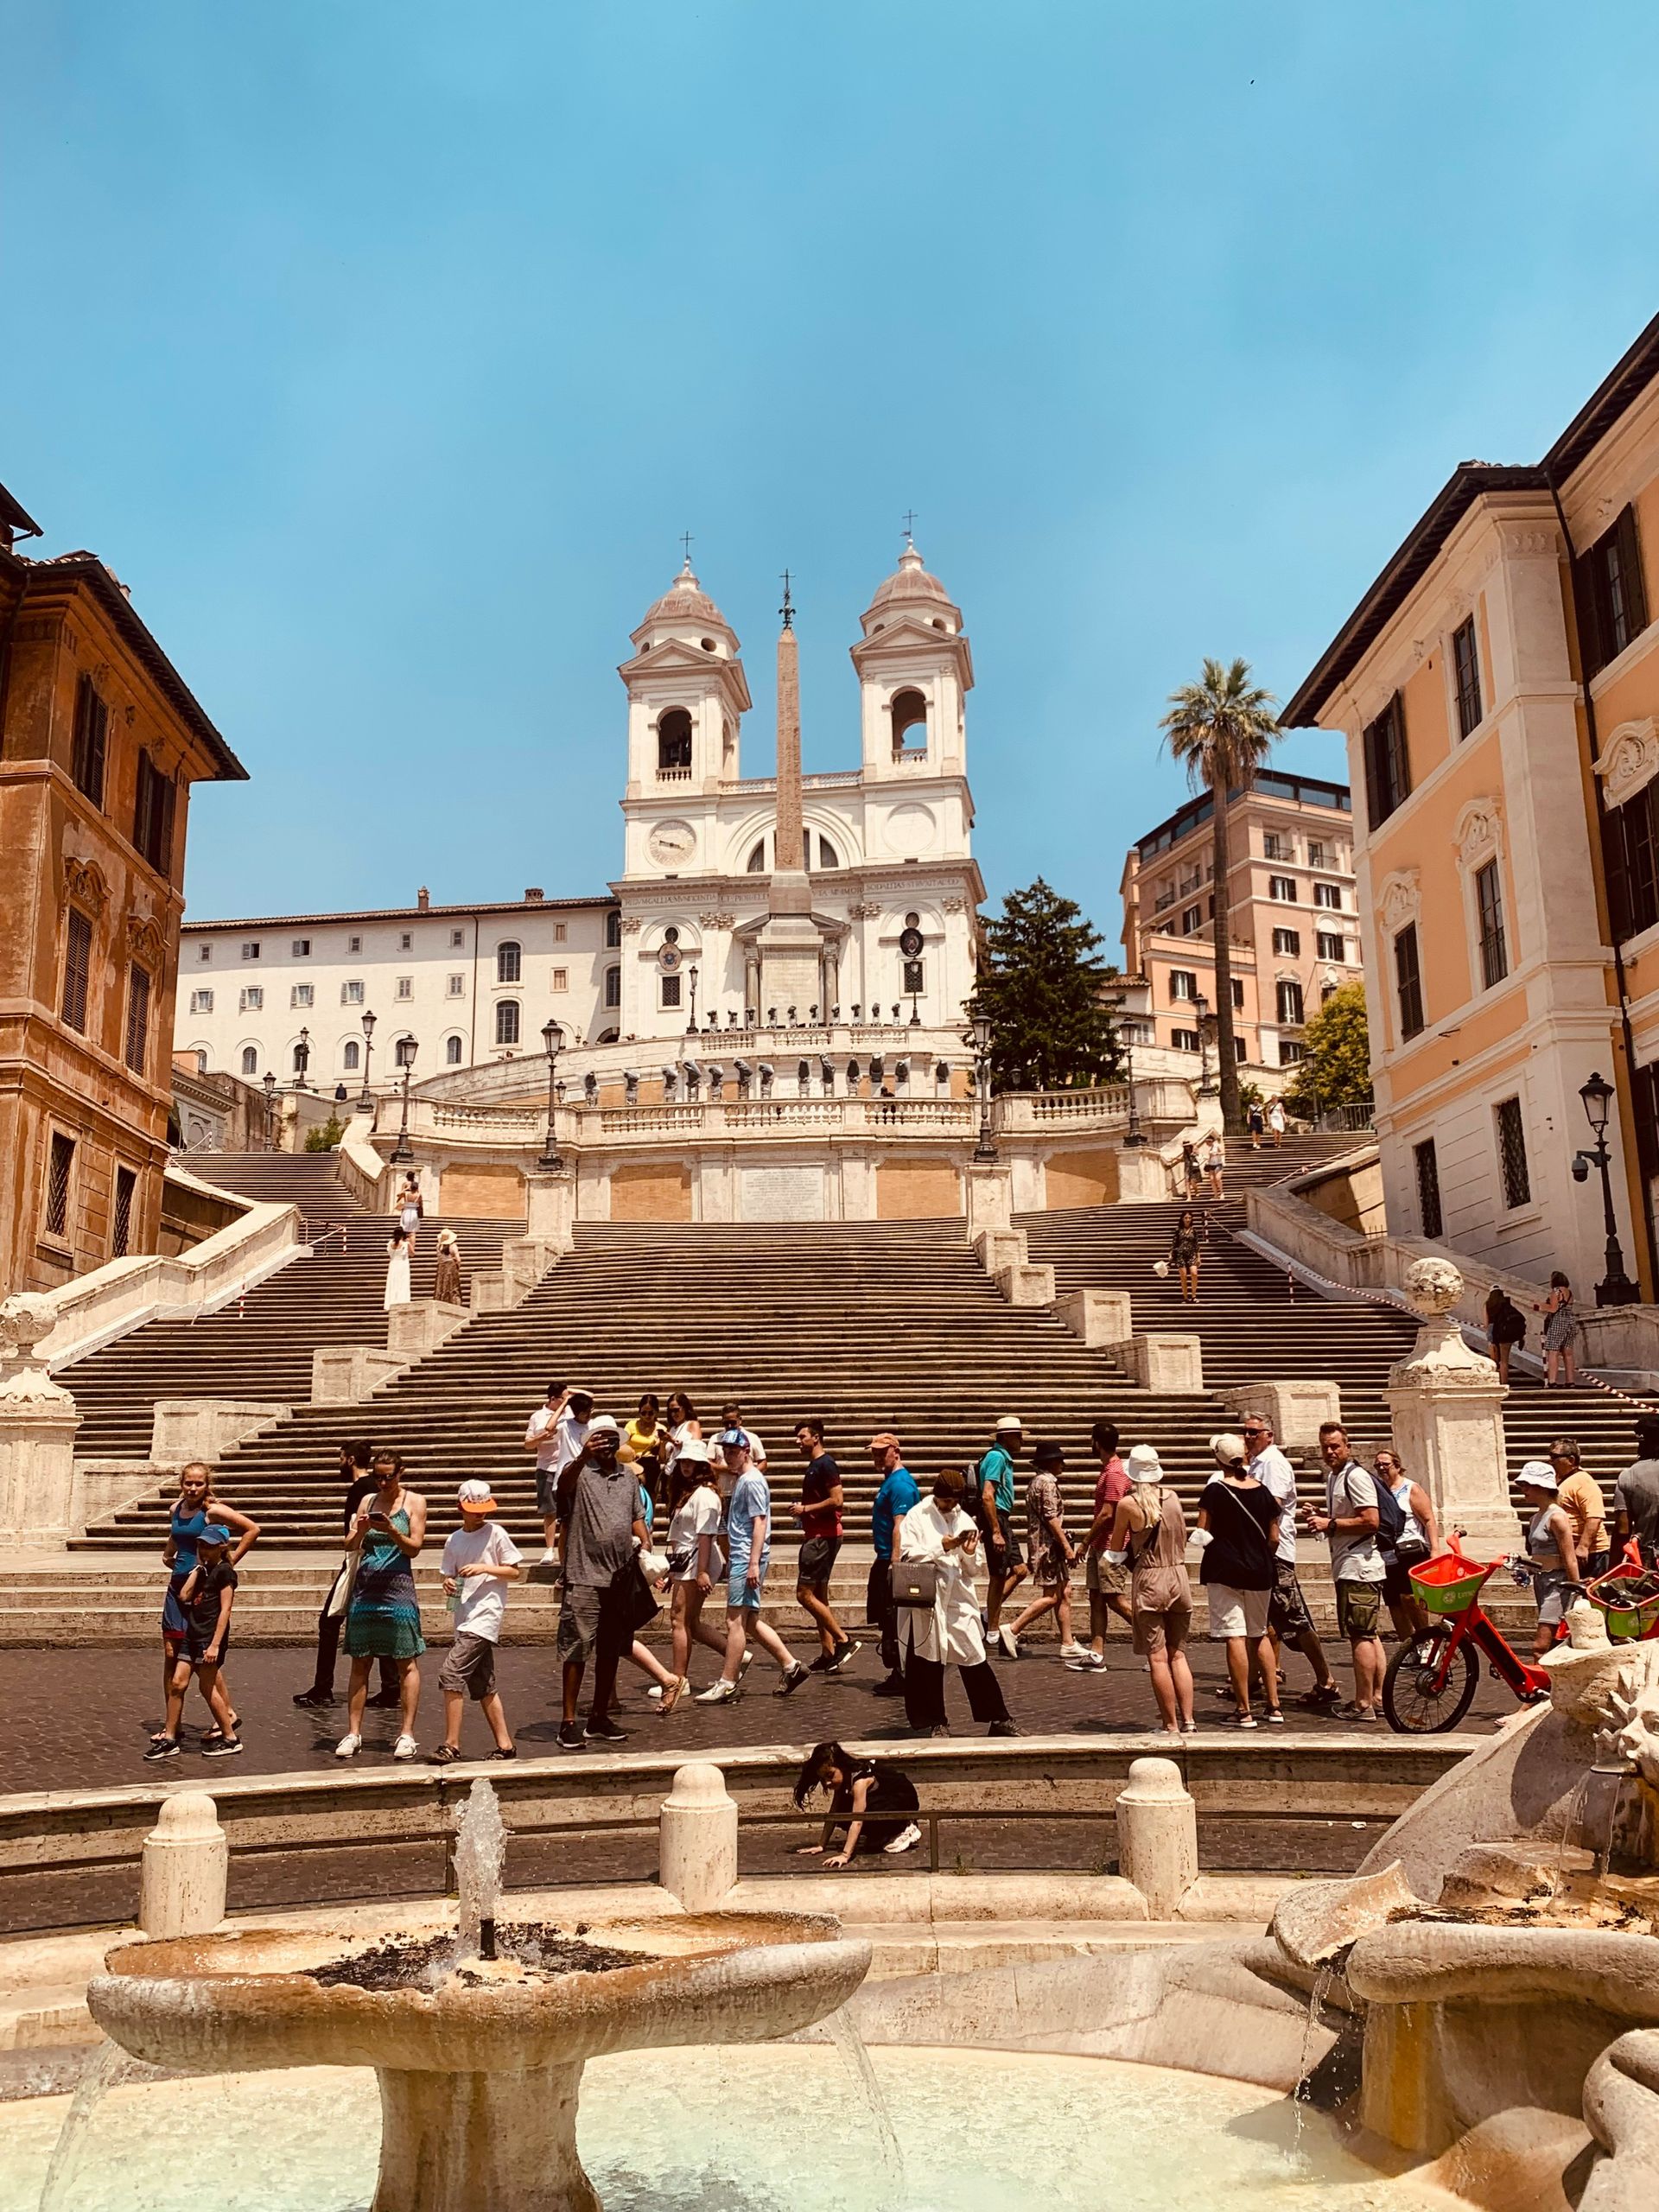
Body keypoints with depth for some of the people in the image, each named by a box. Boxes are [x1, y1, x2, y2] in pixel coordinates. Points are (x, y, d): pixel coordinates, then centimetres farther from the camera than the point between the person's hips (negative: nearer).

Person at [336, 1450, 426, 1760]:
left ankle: (406, 1734, 1)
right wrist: (360, 1530, -12)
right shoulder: (368, 1500, 11)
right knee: (359, 1663, 4)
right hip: (365, 1588, 3)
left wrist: (392, 1530, -20)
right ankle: (353, 1733, 9)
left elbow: (414, 1548, -3)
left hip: (398, 1587, -3)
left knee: (407, 1663, -2)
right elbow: (352, 1545, 9)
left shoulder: (414, 1501, 2)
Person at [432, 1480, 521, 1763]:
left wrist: (484, 1568, -14)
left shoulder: (495, 1533, -4)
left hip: (485, 1615, -7)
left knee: (451, 1673, -16)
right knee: (483, 1686, 11)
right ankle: (505, 1745, 18)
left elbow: (514, 1572, -1)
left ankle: (451, 1746, -11)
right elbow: (450, 1576, 16)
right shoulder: (454, 1541, 11)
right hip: (464, 1617, 7)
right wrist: (448, 1584, -6)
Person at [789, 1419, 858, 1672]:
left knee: (805, 1594, -10)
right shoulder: (814, 1466, 17)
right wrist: (803, 1513, 15)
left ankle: (844, 1641, -7)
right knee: (819, 1597, 10)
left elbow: (836, 1501, -22)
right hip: (816, 1536, 10)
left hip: (823, 1537, -10)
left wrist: (806, 1509, -15)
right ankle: (829, 1655, 12)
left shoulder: (825, 1465, -13)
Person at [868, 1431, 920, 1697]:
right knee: (889, 1622, 14)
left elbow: (900, 1525, -22)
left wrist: (894, 1562, -26)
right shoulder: (890, 1480, 17)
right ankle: (897, 1675, 20)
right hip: (886, 1560, 11)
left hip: (893, 1562, -11)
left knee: (894, 1623, -6)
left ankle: (901, 1678, -2)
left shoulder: (900, 1483, -15)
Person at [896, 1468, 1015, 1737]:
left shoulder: (965, 1520, 12)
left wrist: (969, 1554, -8)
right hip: (926, 1600, -2)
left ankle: (998, 1718, 7)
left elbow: (973, 1571, 14)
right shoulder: (917, 1516, 3)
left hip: (959, 1601, 2)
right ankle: (936, 1722, 15)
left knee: (975, 1660, -1)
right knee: (929, 1664, 3)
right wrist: (941, 1547, -13)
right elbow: (907, 1555, -7)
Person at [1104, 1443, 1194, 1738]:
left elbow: (1116, 1548, 1)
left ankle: (1171, 1725, 2)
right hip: (1179, 1576, 5)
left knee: (1158, 1658, 1)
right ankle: (1188, 1721, 5)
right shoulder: (1174, 1498, 3)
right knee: (1178, 1655, 11)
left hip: (1148, 1581, -5)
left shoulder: (1128, 1504, -10)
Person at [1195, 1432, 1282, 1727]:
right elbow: (1274, 1538, 7)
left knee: (1235, 1638, -4)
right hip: (1259, 1572, 5)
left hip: (1224, 1571, -5)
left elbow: (1202, 1534, -10)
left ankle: (1244, 1710, -4)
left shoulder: (1215, 1490, -10)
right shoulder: (1263, 1491, 3)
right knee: (1260, 1635, 18)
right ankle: (1274, 1705, 19)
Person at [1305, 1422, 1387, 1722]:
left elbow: (1371, 1521, -21)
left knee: (1359, 1635, -7)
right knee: (1369, 1634, 13)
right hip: (1347, 1566, 11)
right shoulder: (1332, 1477, 18)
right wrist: (1322, 1516, 11)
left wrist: (1330, 1524, -16)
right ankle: (1377, 1699, 19)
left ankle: (1363, 1705, -5)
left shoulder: (1355, 1476, -13)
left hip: (1359, 1566, -11)